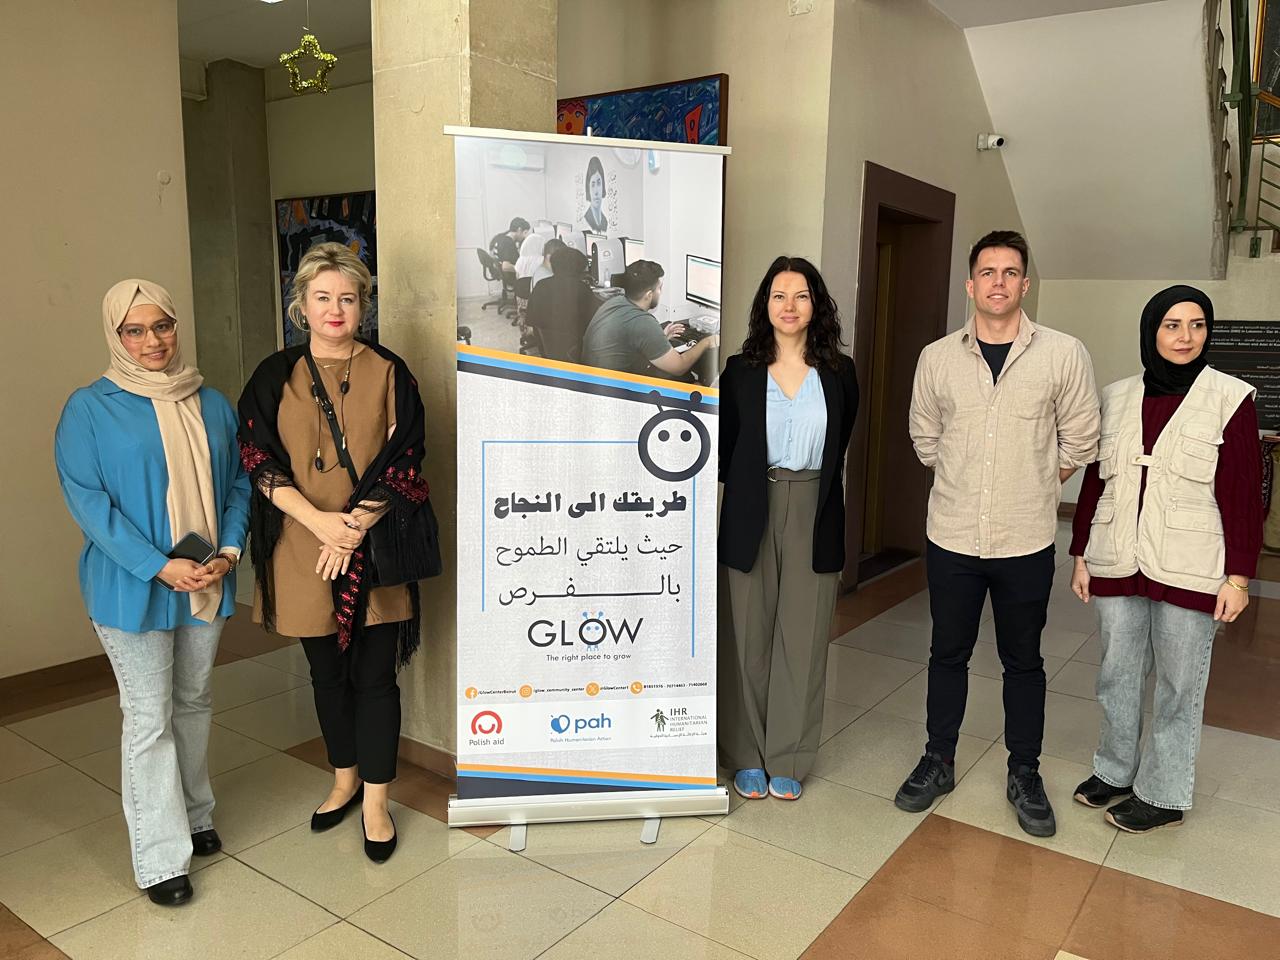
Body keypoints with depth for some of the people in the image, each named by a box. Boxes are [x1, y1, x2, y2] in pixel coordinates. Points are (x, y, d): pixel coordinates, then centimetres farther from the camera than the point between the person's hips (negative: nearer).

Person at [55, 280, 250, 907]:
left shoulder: (212, 405, 5)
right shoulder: (90, 408, -8)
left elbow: (237, 484, 8)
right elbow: (85, 499, -13)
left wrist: (230, 549, -8)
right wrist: (159, 567, -20)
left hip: (207, 583, 4)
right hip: (133, 588, -4)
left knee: (193, 702, 18)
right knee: (148, 718, 2)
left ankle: (193, 816, 36)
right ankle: (160, 859, 13)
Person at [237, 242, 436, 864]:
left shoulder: (389, 374, 0)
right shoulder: (276, 377, 4)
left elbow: (403, 463, -6)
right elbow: (259, 460, -3)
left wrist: (354, 529, -15)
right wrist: (318, 520, -16)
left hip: (374, 550, -2)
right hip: (302, 548, 2)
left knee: (374, 676, 3)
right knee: (327, 672, 15)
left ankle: (375, 802, 18)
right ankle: (344, 779, 35)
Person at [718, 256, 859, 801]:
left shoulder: (839, 372, 5)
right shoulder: (740, 371, 2)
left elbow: (838, 444, 12)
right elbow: (724, 449, 8)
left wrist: (812, 488, 9)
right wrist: (753, 487, 9)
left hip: (814, 515, 1)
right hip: (753, 514, -1)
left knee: (802, 639, 5)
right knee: (751, 637, 6)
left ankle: (787, 759, 20)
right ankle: (747, 755, 21)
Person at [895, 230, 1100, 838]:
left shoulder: (1064, 355, -5)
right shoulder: (937, 357, 0)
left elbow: (1079, 442, 4)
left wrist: (1031, 487, 6)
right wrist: (968, 483, 9)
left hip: (1027, 542, -1)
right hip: (951, 537, 1)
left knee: (1023, 661, 13)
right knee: (948, 653, 14)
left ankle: (1024, 776, 30)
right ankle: (938, 762, 31)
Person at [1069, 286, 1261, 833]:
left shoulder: (1230, 399, -4)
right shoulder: (1116, 398, 5)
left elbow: (1242, 496, -5)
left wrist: (1238, 576, -8)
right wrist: (1080, 556, 9)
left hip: (1188, 571, -3)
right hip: (1117, 563, 3)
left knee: (1178, 685, 7)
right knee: (1117, 674, 14)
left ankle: (1163, 794, 23)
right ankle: (1115, 770, 33)